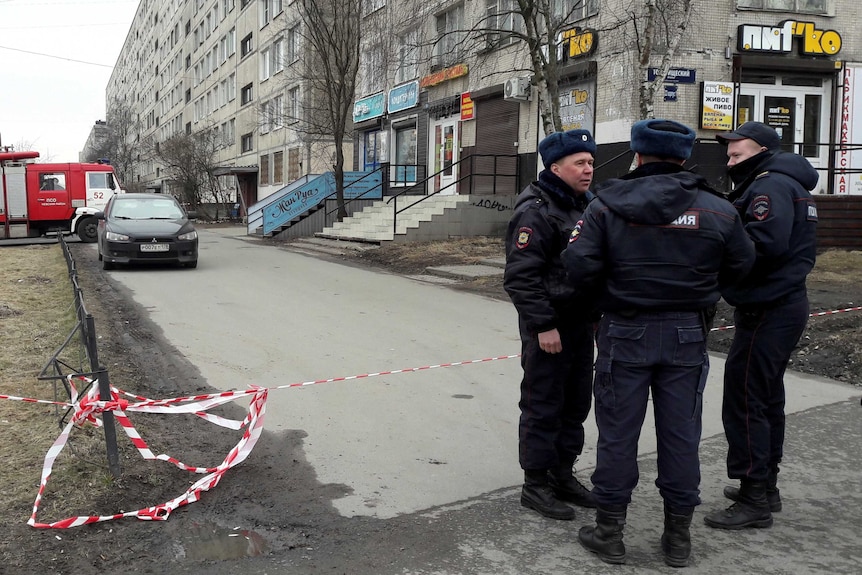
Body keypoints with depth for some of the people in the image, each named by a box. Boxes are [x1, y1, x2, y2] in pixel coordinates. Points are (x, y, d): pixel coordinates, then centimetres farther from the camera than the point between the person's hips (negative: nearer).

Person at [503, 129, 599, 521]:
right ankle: (535, 484, 13)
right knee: (543, 406, 1)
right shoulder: (536, 210, -15)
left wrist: (597, 312, 18)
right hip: (549, 326, -9)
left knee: (576, 403, 15)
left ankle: (563, 473, 30)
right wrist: (543, 325, -21)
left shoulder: (587, 204, 13)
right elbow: (520, 275, -20)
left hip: (581, 322, 9)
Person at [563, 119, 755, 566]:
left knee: (618, 432, 7)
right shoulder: (716, 210, -1)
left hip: (626, 332, -2)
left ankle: (609, 531, 17)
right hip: (687, 333, 2)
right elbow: (740, 266, 7)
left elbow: (581, 267, -13)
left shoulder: (607, 206, -7)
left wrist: (602, 298, 6)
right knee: (680, 433, 11)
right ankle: (678, 535, 22)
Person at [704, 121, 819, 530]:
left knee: (744, 400, -6)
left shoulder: (770, 186, -14)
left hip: (767, 312, -11)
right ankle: (765, 485, 29)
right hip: (785, 303, 11)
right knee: (766, 397, 18)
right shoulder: (786, 184, 18)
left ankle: (754, 500, 1)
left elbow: (764, 244, -29)